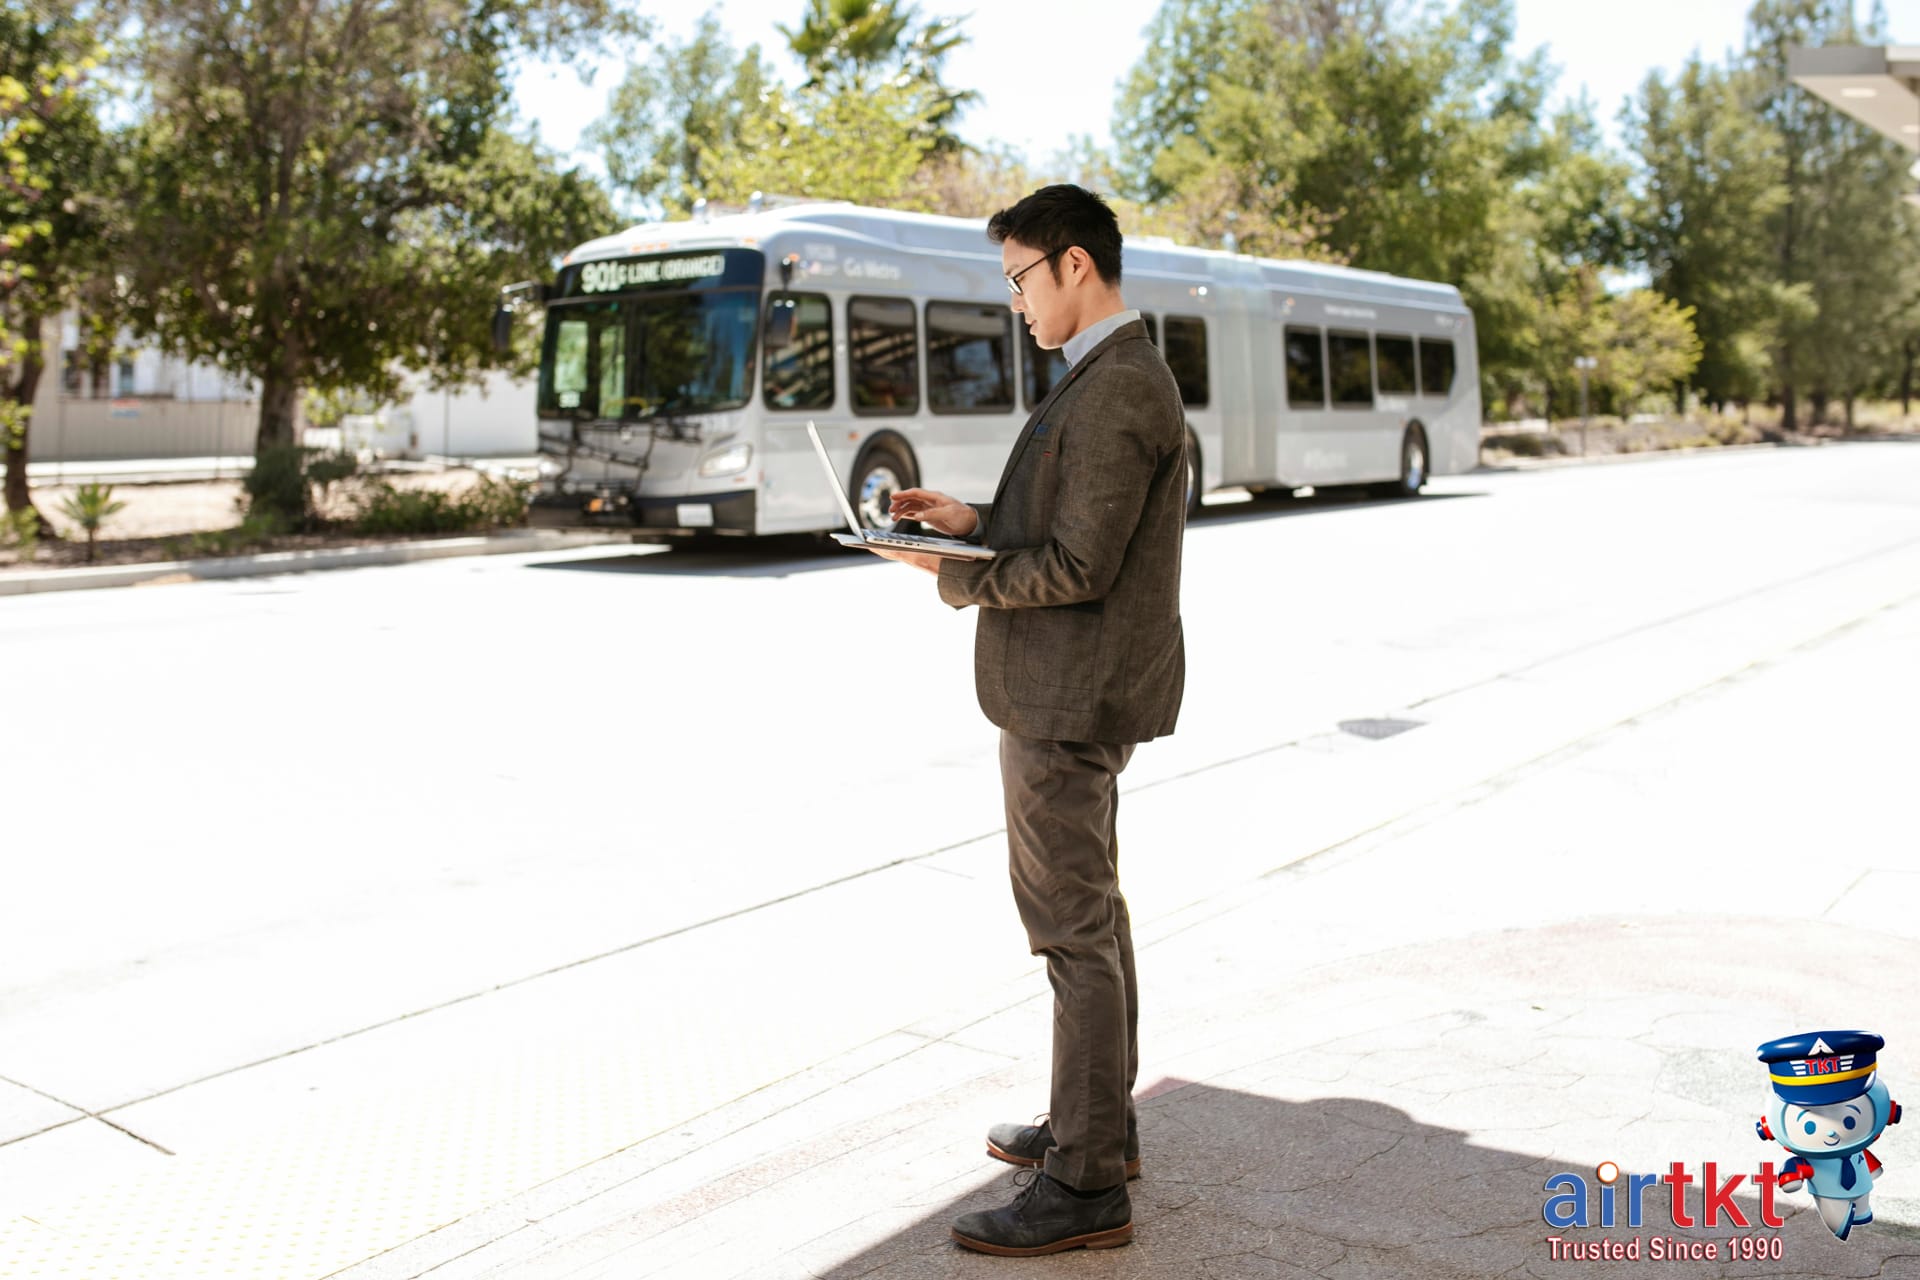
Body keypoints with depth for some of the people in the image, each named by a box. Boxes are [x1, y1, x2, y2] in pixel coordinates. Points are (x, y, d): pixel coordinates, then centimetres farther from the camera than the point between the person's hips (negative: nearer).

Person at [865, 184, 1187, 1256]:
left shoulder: (1117, 390, -19)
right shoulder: (1111, 375, 15)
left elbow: (1079, 565, -23)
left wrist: (951, 574, -12)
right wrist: (977, 522, 6)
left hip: (1070, 699, -11)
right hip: (1073, 693, 11)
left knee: (1076, 930, -4)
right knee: (1089, 915, 19)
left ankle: (1088, 1185, 6)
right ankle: (1099, 1121, 33)